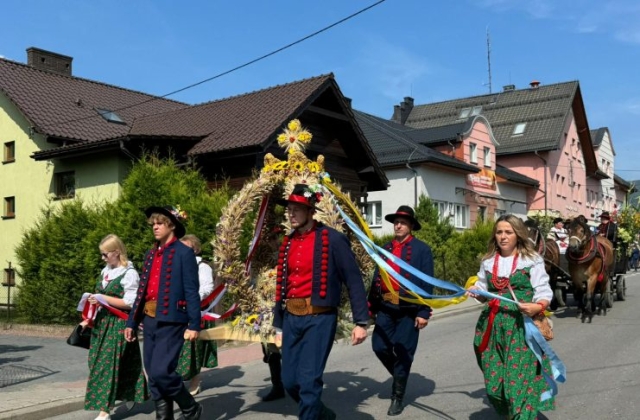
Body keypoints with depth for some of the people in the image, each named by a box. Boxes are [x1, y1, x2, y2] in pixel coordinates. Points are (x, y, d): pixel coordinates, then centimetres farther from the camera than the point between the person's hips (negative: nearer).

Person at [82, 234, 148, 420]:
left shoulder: (129, 274, -13)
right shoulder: (106, 271, 11)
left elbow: (130, 303, -17)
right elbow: (100, 299, 17)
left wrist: (103, 298, -19)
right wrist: (89, 318, 12)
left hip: (119, 324, -8)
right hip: (102, 322, 8)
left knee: (109, 363, -7)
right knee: (98, 362, 9)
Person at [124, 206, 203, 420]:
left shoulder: (184, 253, -5)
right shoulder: (150, 255, 15)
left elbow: (192, 291, -11)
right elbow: (142, 291, 18)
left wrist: (194, 325, -16)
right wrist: (131, 322, 15)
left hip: (171, 321, -7)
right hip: (150, 320, 7)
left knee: (161, 372, -13)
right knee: (152, 376, 9)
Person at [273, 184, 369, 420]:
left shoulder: (332, 239, -8)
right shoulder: (287, 244, 10)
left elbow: (354, 281, -8)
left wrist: (361, 322, -11)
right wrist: (278, 325, 18)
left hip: (319, 318, -6)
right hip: (291, 319, 7)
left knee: (308, 381, -8)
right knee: (289, 381, 11)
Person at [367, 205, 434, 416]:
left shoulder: (422, 249, -3)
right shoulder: (385, 248, 12)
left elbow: (427, 283, -7)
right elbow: (377, 278, 13)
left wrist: (423, 312, -12)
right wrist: (371, 306, 9)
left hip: (408, 308, -4)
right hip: (386, 306, 4)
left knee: (403, 352, 2)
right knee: (380, 346, 2)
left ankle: (397, 397, 17)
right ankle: (400, 374, 31)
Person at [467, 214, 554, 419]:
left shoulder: (532, 260, -1)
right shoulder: (488, 261, 12)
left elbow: (544, 293, -3)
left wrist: (537, 307, -24)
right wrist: (475, 292, -3)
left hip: (522, 325, -4)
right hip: (494, 326, 4)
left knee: (521, 378, -9)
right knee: (494, 380, 7)